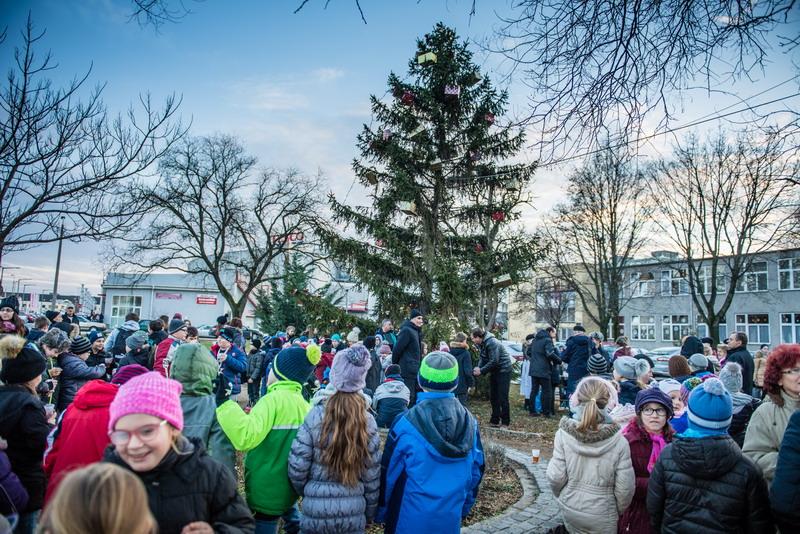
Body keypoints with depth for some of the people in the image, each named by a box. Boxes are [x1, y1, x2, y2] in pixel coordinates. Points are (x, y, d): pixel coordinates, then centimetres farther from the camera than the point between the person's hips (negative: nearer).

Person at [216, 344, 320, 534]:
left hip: (267, 490, -7)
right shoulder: (304, 405, 3)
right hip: (291, 483, 7)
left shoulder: (273, 400, -21)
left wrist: (223, 402, -32)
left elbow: (246, 437, -34)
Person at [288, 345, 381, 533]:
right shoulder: (368, 421, -8)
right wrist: (370, 513, 12)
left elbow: (297, 468, -10)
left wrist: (308, 493, 10)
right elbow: (373, 476, -3)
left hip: (316, 511, -1)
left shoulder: (316, 416, -14)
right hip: (354, 513, 2)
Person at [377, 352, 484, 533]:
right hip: (451, 519, 4)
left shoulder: (406, 424, -20)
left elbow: (389, 473, -11)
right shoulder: (470, 422, -7)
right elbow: (476, 470, 3)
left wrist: (381, 512, 4)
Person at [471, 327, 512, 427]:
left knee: (502, 397, -5)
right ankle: (495, 420, 18)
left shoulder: (492, 343, -26)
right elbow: (482, 358, 5)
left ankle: (505, 422, 5)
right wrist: (478, 368, -13)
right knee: (493, 396, 10)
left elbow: (494, 361, -27)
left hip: (503, 371, -9)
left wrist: (481, 371, -22)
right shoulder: (482, 344, 2)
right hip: (494, 371, 9)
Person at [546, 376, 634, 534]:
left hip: (570, 508, 1)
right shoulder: (619, 441, -20)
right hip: (602, 515, -1)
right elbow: (625, 488, -12)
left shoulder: (564, 433, -18)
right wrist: (619, 511, 8)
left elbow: (556, 477, -13)